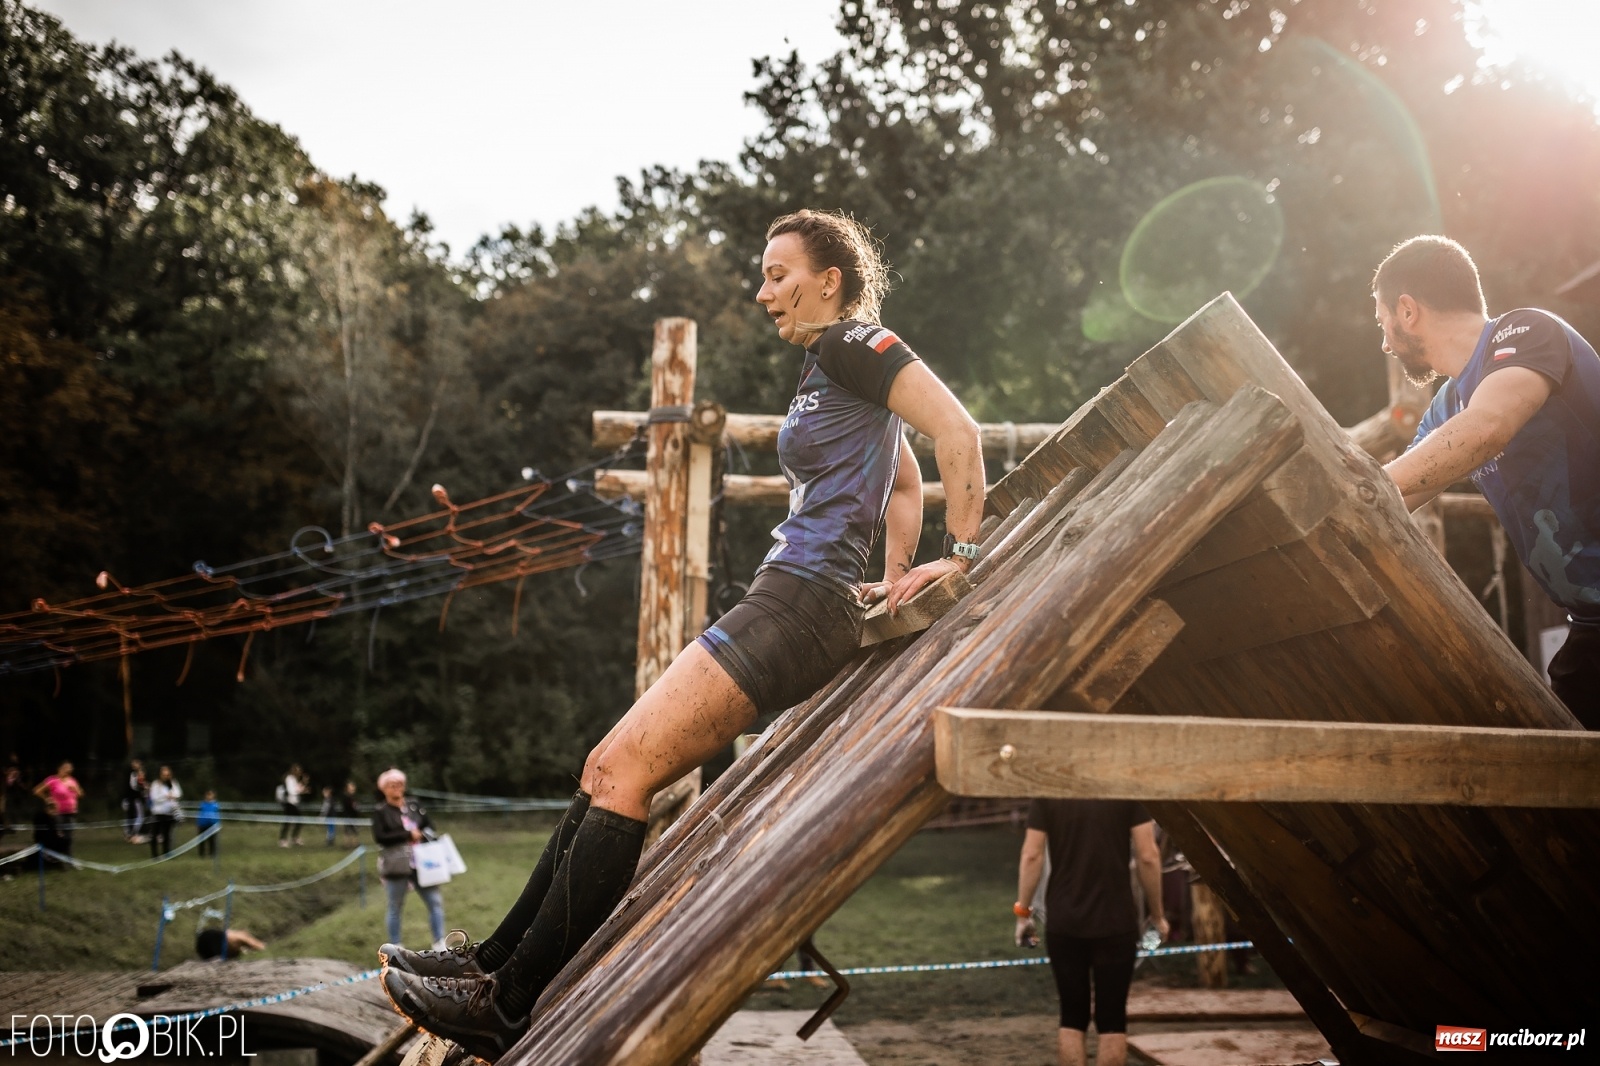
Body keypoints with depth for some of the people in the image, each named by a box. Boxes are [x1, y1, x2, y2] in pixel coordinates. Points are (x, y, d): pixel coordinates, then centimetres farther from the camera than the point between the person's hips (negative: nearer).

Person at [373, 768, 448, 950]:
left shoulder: (414, 805, 8)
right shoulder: (380, 811, -5)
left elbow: (429, 826, 12)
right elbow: (379, 837, -15)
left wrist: (421, 836, -10)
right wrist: (408, 835, -15)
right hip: (396, 866, -4)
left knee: (435, 901, 0)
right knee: (395, 908, 6)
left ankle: (439, 944, 7)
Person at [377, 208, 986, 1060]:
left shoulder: (854, 344, -5)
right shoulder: (830, 368, 24)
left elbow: (958, 432, -15)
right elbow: (906, 482, 32)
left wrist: (958, 557, -12)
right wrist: (894, 575, 23)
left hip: (801, 603, -10)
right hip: (784, 607, 10)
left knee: (623, 772, -15)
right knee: (610, 765, 7)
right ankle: (496, 962, 11)